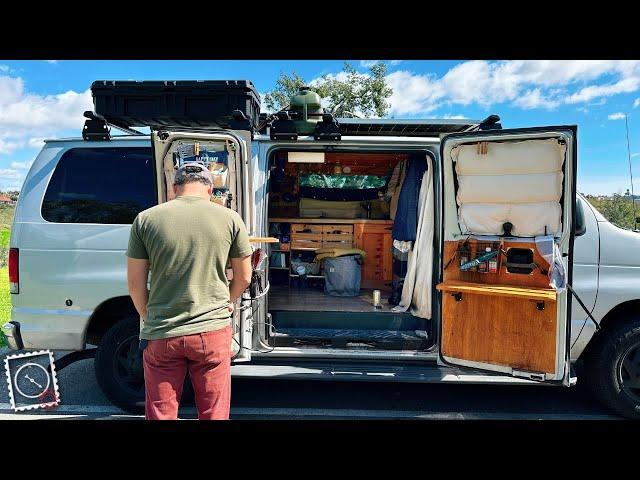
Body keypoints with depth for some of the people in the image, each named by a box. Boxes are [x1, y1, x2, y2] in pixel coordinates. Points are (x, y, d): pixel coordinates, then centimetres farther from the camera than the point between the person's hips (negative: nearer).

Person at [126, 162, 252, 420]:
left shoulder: (145, 219, -2)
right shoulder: (230, 219, -3)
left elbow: (135, 284, 1)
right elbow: (243, 278, 6)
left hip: (161, 335, 1)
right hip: (213, 331, 0)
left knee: (161, 414, 16)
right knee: (214, 414, 14)